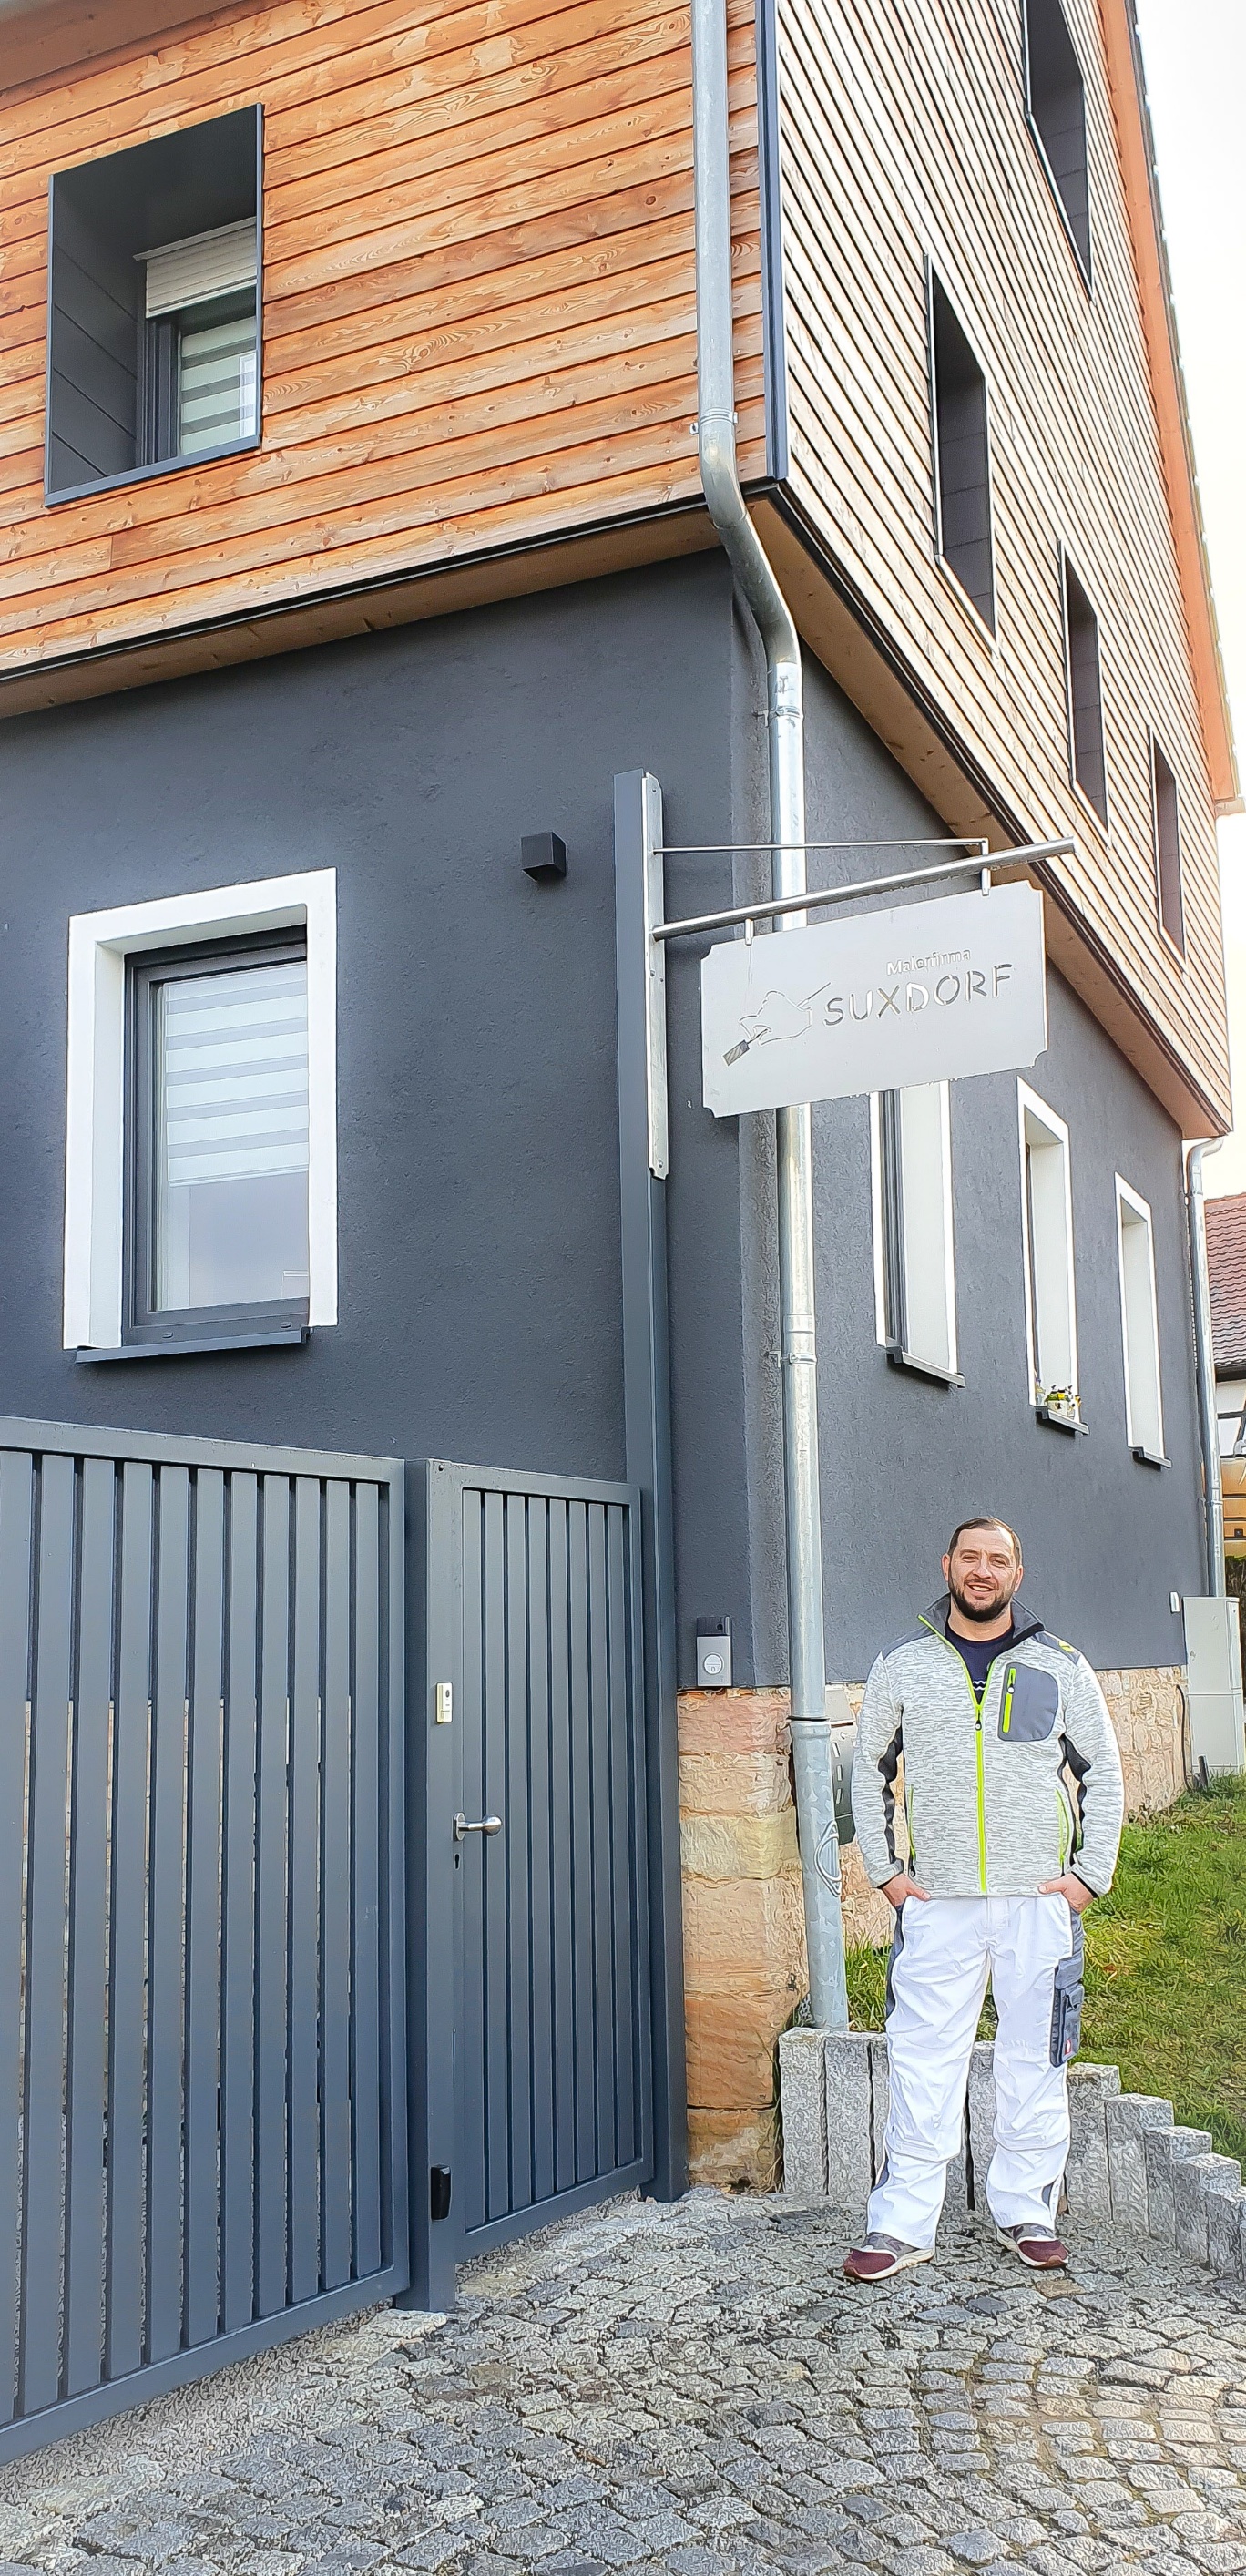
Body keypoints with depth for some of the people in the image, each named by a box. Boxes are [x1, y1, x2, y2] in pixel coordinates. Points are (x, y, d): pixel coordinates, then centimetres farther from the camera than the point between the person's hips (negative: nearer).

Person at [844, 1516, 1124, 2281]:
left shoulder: (1060, 1667, 5)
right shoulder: (903, 1667, 5)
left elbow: (1103, 1774, 9)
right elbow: (871, 1771, 12)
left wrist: (1090, 1874, 1)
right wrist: (884, 1868, 4)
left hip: (1040, 1902, 0)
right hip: (937, 1903, 0)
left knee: (1036, 2059, 7)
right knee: (924, 2061, 0)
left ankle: (1028, 2214, 21)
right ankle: (903, 2224, 8)